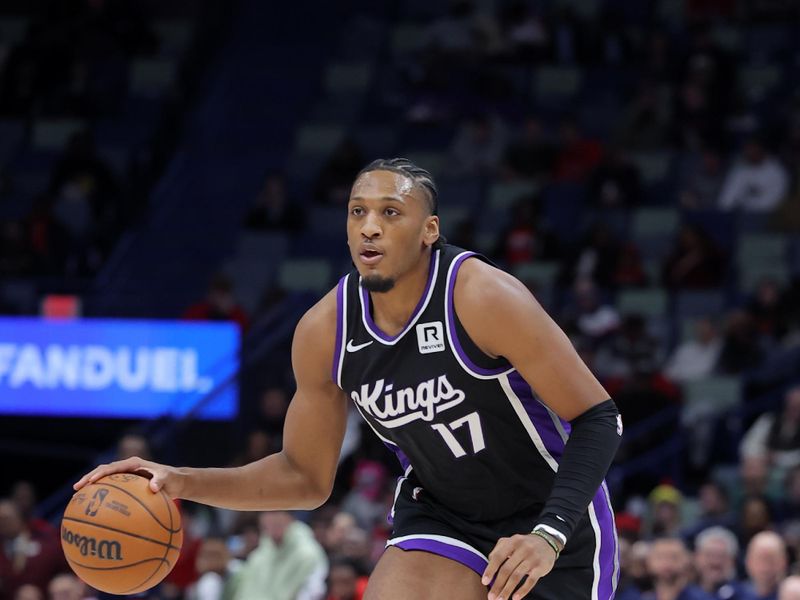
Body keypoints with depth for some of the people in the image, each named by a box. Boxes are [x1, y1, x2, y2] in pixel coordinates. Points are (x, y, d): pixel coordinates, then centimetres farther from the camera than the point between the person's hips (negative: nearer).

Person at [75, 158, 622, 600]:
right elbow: (306, 475, 2)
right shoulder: (325, 332, -12)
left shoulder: (481, 298, -27)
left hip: (553, 520, -3)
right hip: (443, 516, 3)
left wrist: (549, 534, -37)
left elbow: (598, 418, -24)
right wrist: (186, 483, -13)